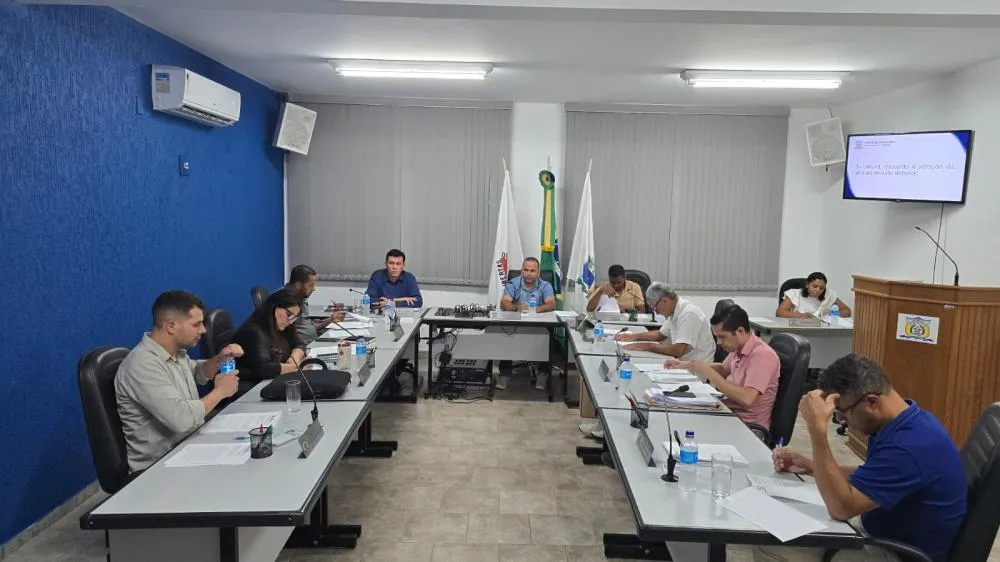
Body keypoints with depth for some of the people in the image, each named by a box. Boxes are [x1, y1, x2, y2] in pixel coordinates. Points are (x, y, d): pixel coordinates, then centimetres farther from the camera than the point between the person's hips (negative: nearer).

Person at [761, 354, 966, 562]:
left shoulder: (910, 444, -32)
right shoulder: (905, 422, 0)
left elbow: (841, 507, -31)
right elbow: (866, 480, 14)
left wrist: (817, 428, -35)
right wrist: (810, 466, 1)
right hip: (884, 537, 9)